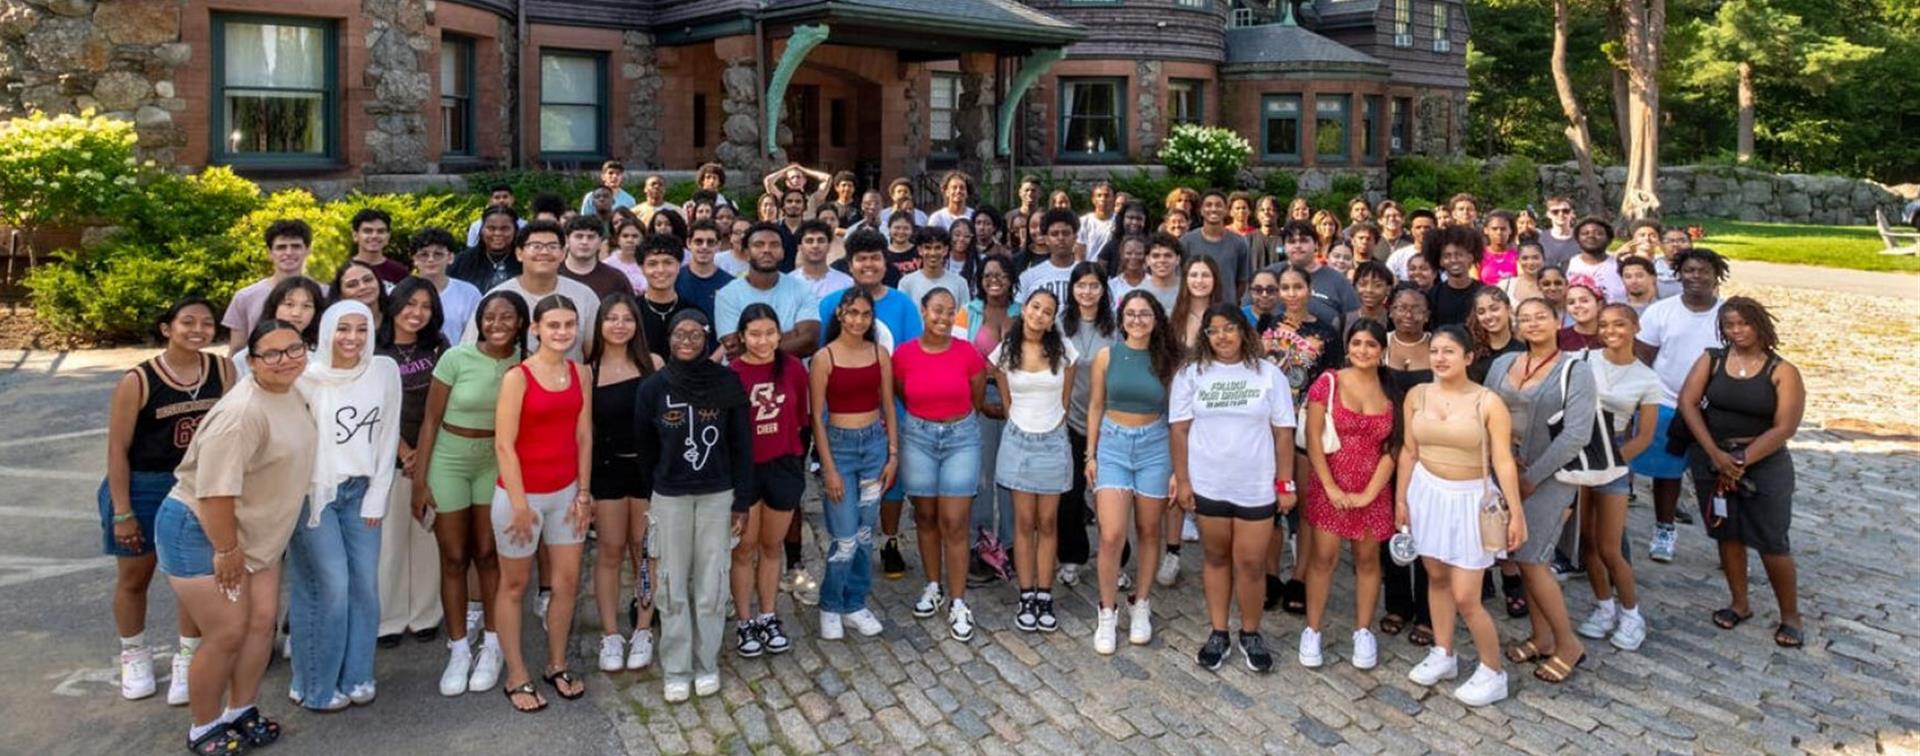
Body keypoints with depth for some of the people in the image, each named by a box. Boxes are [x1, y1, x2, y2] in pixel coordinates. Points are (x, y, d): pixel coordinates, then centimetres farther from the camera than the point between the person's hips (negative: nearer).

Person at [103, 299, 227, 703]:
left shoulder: (223, 370, -7)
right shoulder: (137, 381, -18)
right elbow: (117, 449, -13)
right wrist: (122, 512, -12)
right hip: (143, 488, -2)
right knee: (133, 578, 16)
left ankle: (187, 660, 24)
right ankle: (134, 656, 37)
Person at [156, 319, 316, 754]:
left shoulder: (292, 394, 2)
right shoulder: (243, 412, -29)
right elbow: (215, 489, -30)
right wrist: (226, 549, -22)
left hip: (255, 532, 9)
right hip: (200, 531, -9)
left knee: (262, 620, 10)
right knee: (226, 634, -5)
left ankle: (241, 713, 27)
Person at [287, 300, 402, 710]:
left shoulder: (385, 371, -2)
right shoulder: (307, 378, -11)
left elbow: (388, 436, 2)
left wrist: (376, 498, 2)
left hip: (360, 491, 4)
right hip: (312, 492, -3)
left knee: (365, 583, 5)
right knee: (329, 586, -4)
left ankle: (356, 676, 20)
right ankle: (316, 686, 11)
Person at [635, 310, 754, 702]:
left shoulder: (727, 383, -6)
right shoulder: (653, 387, -6)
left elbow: (742, 445, -1)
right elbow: (644, 446, 6)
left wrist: (743, 502, -1)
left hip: (717, 495, 0)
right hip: (670, 497, 0)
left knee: (711, 582, 6)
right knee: (673, 583, 6)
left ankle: (707, 663, 21)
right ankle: (676, 669, 17)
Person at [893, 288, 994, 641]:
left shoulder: (968, 354, -6)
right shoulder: (903, 354, -5)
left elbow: (978, 402, 8)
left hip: (961, 437, -1)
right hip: (918, 437, 1)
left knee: (954, 523, -3)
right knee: (926, 517, 12)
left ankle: (958, 603, 4)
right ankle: (933, 587, 29)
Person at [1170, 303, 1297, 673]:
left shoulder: (1269, 374, -1)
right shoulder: (1191, 374, 0)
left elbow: (1283, 433, 1)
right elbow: (1180, 430, 1)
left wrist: (1285, 484, -1)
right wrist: (1182, 480, -3)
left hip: (1256, 486, -1)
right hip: (1208, 485, 1)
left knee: (1250, 563, 1)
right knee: (1216, 558, 11)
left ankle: (1250, 634, 20)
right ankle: (1218, 633, 23)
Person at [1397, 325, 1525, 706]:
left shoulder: (1488, 402, -12)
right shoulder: (1417, 396, 0)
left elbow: (1504, 461, -12)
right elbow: (1409, 451, 6)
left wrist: (1516, 513, -14)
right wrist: (1400, 498, 7)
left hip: (1470, 498, -4)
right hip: (1427, 492, 4)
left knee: (1466, 597, -3)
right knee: (1436, 577, 15)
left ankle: (1494, 672, 15)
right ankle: (1443, 654, 33)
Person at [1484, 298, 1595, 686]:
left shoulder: (1576, 371, -8)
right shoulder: (1503, 364, 6)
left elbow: (1576, 434, -14)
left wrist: (1532, 477, -15)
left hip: (1549, 477, -5)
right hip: (1507, 474, 5)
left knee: (1531, 561, -7)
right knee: (1525, 558, 10)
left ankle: (1568, 644, 9)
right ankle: (1542, 638, 25)